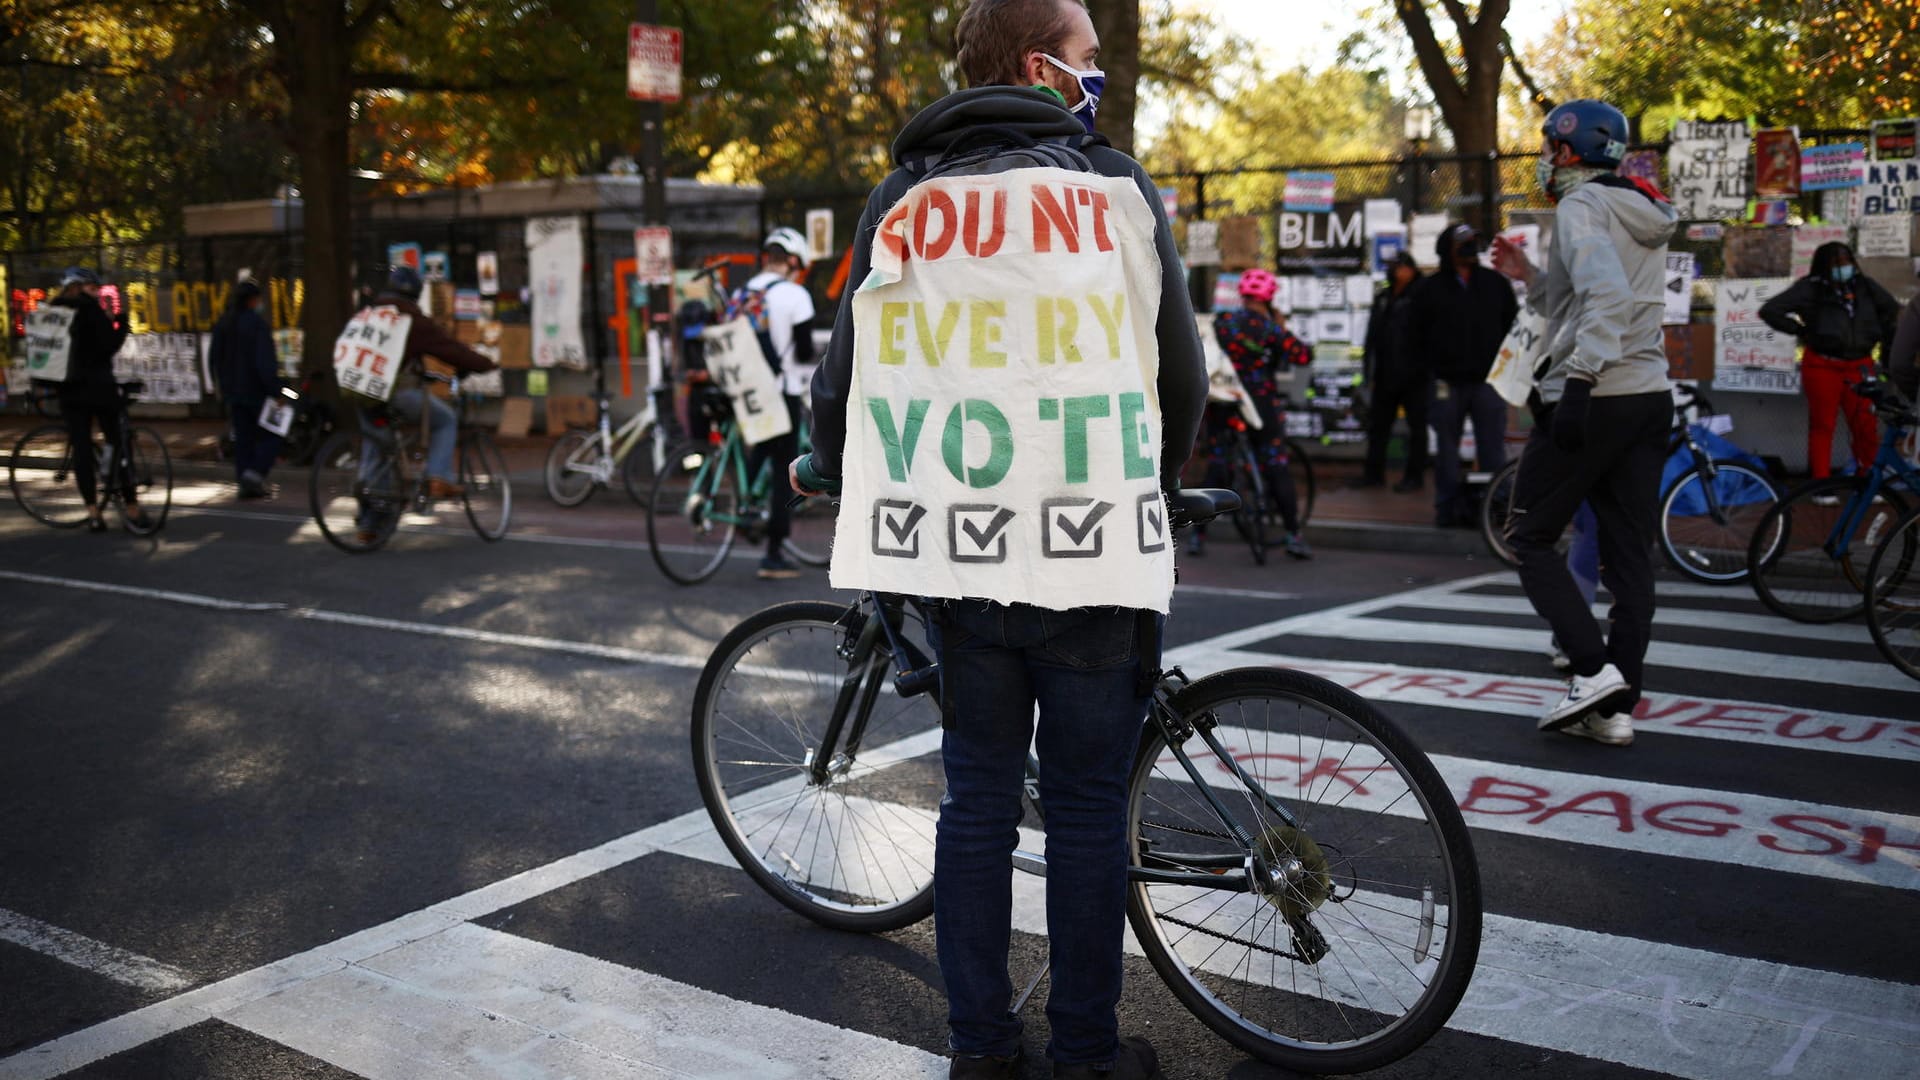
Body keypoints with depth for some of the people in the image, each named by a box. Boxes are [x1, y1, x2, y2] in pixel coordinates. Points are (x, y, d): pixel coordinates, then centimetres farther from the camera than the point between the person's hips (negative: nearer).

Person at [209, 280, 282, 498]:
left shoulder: (222, 324, 8)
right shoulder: (257, 324, -15)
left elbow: (213, 358, 15)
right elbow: (265, 362, -21)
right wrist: (275, 390, -18)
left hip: (233, 390, 7)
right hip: (256, 390, -7)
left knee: (242, 437, 11)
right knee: (270, 435, 2)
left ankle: (245, 483, 9)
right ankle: (255, 472, -16)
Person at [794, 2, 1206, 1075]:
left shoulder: (906, 195, 6)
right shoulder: (1117, 183, 0)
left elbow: (853, 370, 7)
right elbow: (1183, 371, 3)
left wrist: (824, 470, 27)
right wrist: (1154, 487, 22)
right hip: (1093, 547, -2)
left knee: (978, 798, 13)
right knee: (1089, 808, 8)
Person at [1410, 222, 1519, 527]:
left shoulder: (1496, 283, 10)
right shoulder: (1430, 288, 4)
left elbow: (1513, 324, 16)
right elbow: (1415, 333, 8)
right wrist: (1435, 366, 4)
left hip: (1488, 379, 1)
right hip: (1448, 383, -1)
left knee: (1493, 448, -2)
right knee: (1447, 447, 4)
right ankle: (1448, 506, 10)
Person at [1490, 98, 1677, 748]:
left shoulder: (1582, 207, -7)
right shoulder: (1643, 214, 21)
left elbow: (1609, 295, -24)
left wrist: (1580, 380, -28)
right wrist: (1530, 278, 19)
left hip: (1594, 400, -9)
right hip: (1652, 397, 9)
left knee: (1529, 537, 3)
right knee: (1629, 555, 6)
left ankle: (1593, 668, -8)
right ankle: (1617, 708, 8)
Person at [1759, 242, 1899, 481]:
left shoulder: (1865, 286, 8)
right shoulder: (1810, 288, -5)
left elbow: (1891, 309, 26)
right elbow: (1770, 311, -9)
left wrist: (1886, 340, 18)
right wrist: (1800, 330, -5)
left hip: (1859, 366, 3)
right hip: (1822, 366, -3)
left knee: (1866, 425, 2)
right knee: (1822, 425, 4)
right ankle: (1822, 484, 11)